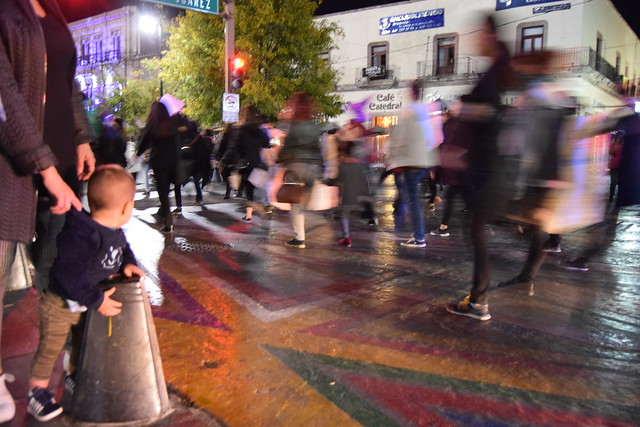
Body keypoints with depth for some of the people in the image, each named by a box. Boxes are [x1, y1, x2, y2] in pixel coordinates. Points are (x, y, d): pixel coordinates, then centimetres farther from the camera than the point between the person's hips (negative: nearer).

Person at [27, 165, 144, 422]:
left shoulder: (115, 232, -9)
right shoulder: (83, 235, -38)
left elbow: (123, 249, 11)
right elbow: (69, 275, -40)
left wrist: (127, 264, -11)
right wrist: (97, 301, -35)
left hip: (86, 306, 8)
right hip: (60, 306, -8)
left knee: (83, 345, 25)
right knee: (49, 350, 10)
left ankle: (74, 377, 49)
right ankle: (37, 392, 30)